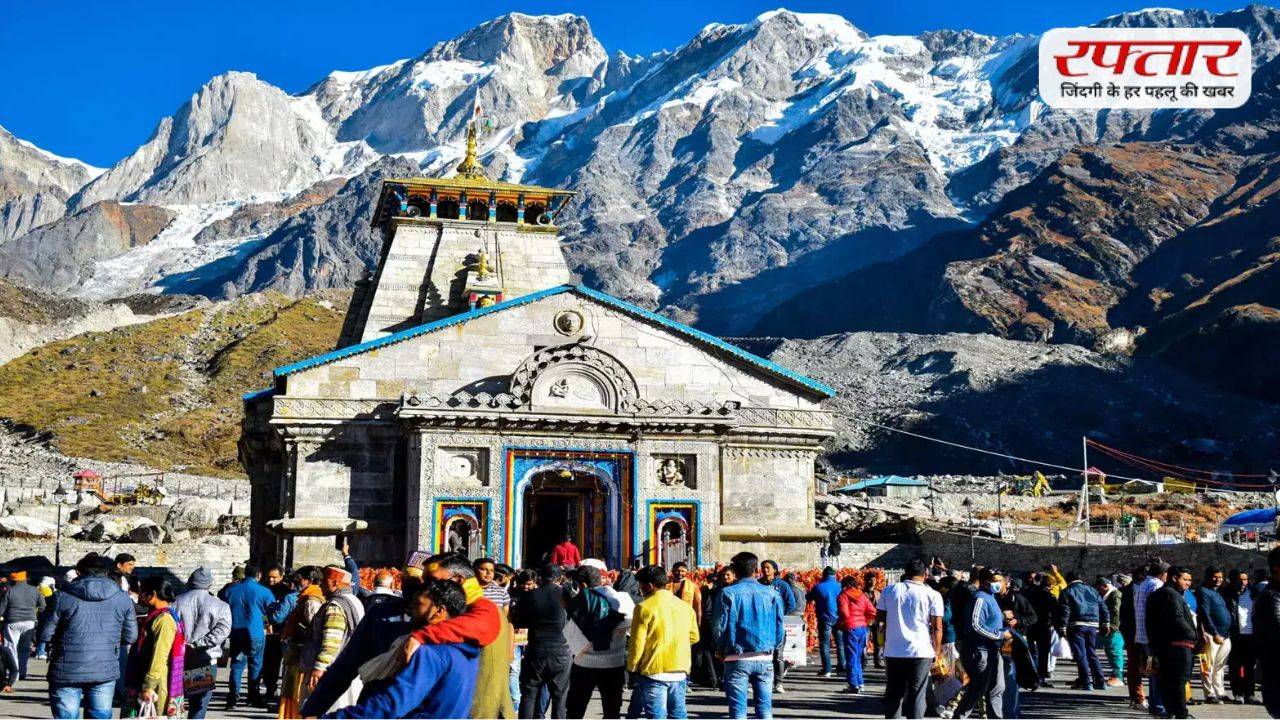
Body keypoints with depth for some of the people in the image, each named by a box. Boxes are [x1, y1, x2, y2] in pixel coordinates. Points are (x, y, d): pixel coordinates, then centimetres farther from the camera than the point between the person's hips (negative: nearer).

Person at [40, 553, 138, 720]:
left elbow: (45, 635, -4)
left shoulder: (64, 597, -6)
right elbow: (130, 637, 6)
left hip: (67, 671, -2)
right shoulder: (123, 598, 1)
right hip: (105, 671, 2)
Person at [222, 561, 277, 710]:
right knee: (255, 664, 10)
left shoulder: (231, 589, 1)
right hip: (256, 634, -2)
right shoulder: (263, 592, -7)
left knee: (237, 664, 7)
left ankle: (233, 696, -1)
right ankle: (254, 696, 15)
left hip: (236, 633, 2)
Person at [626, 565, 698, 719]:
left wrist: (632, 668, 3)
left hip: (654, 672, -5)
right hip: (680, 672, 5)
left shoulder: (644, 608, -10)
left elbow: (637, 643, -10)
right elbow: (693, 637, 14)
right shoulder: (685, 606, 6)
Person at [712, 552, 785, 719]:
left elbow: (719, 627, -5)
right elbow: (780, 627, 3)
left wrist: (723, 649, 12)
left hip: (737, 659, -2)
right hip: (765, 659, 2)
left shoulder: (728, 593, -5)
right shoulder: (771, 593, 2)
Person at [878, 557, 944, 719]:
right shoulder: (932, 595, -5)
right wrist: (936, 651, 5)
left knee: (893, 694, 13)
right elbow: (937, 627, -6)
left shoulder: (889, 590, 3)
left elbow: (879, 618, 11)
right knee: (916, 696, 3)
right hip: (920, 651, -2)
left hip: (893, 651, 3)